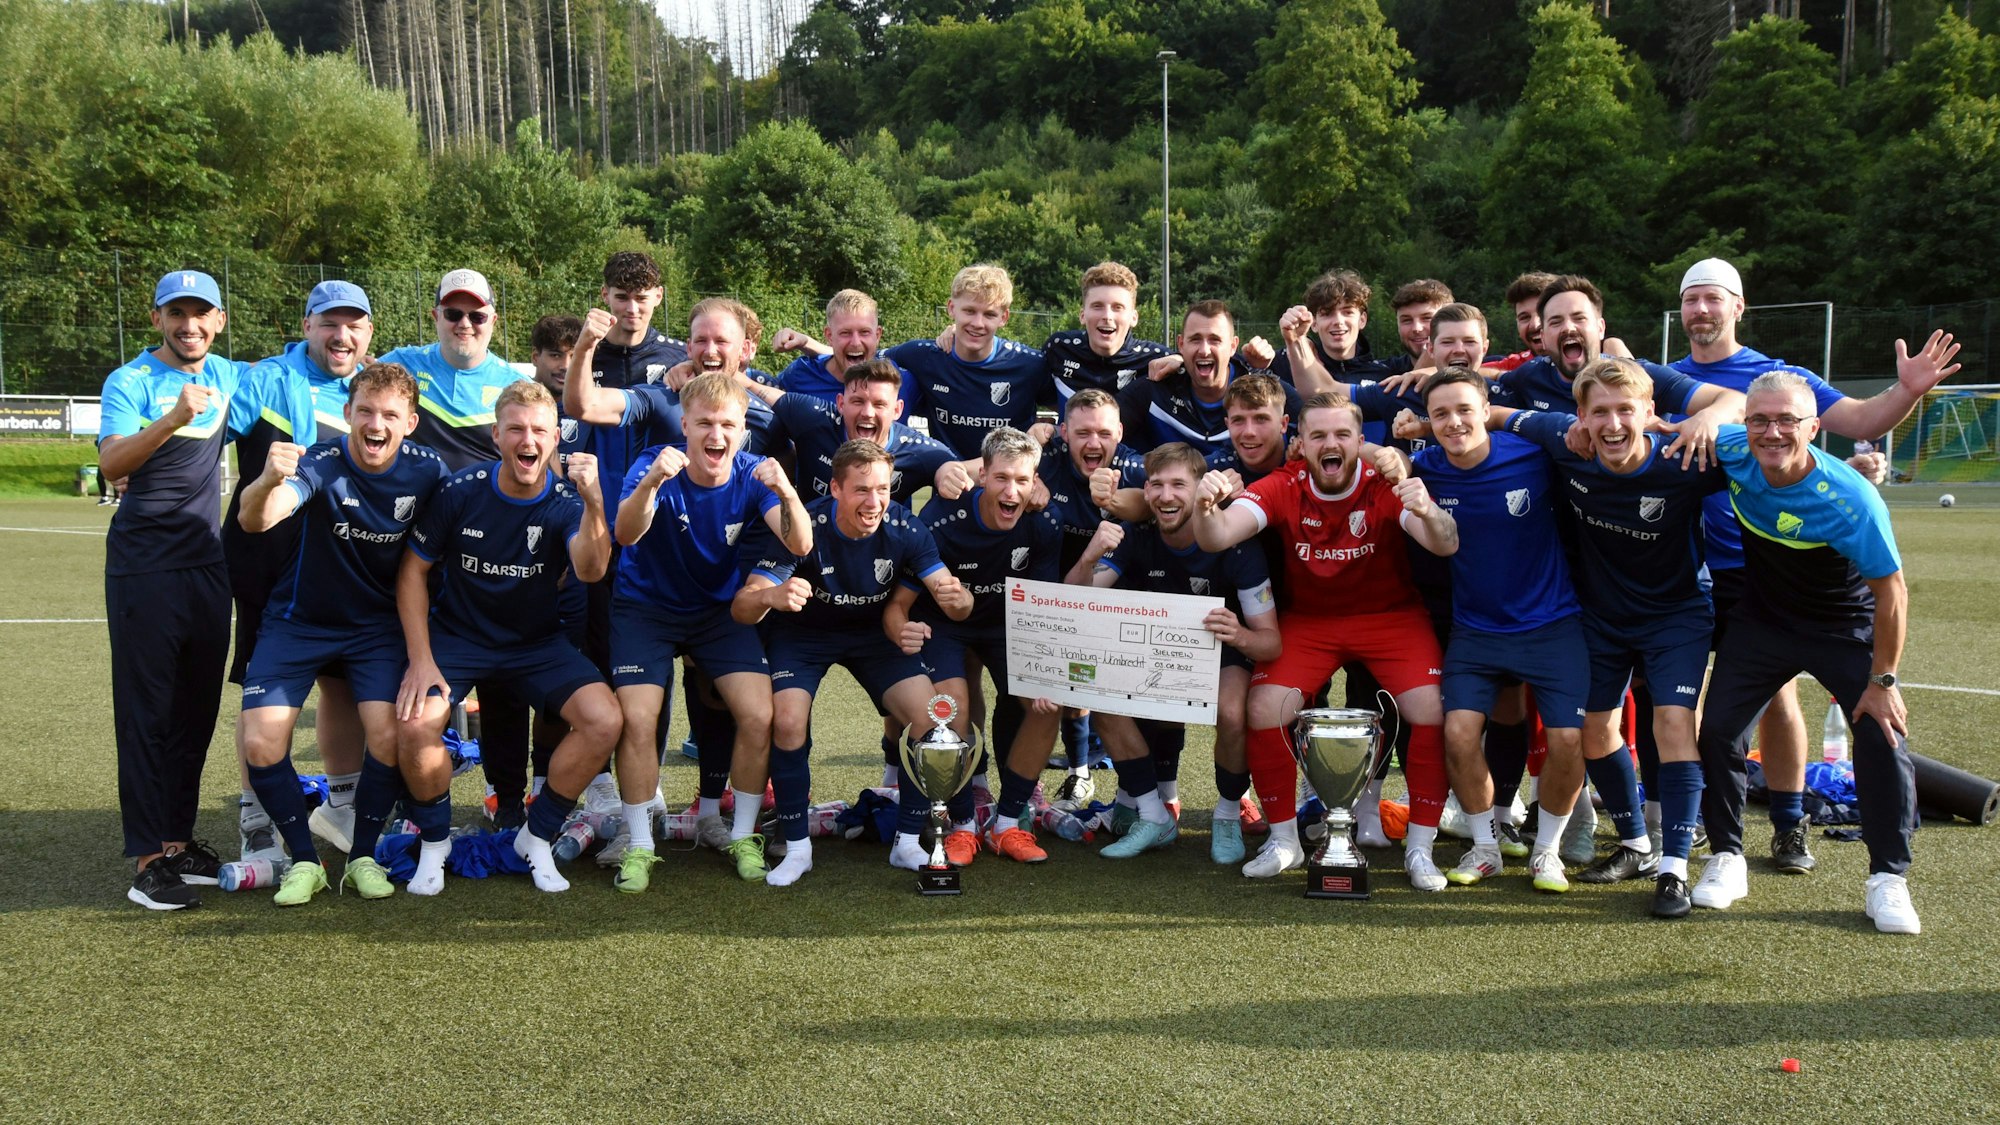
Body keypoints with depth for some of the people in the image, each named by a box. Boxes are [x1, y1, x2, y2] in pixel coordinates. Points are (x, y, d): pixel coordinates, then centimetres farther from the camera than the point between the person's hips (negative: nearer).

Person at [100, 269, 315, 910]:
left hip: (206, 565, 5)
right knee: (146, 712, -3)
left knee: (197, 710, 10)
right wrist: (173, 418, -39)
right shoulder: (131, 381, -8)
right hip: (143, 569, -5)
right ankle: (148, 858, 0)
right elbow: (111, 463, -23)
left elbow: (289, 386, 23)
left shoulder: (231, 379, 7)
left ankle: (178, 836, 20)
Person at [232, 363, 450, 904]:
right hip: (298, 621, -1)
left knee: (388, 736, -18)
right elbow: (255, 520, -40)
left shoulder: (426, 470, -13)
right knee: (259, 743, -14)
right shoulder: (321, 464, -23)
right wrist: (268, 483, -64)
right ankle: (305, 859, 7)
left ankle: (363, 856, 5)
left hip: (378, 625, 1)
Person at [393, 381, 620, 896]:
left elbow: (591, 570, -31)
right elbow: (413, 568, -2)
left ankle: (537, 836, 2)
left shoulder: (567, 501, -12)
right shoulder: (461, 490, -12)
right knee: (414, 721, -29)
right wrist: (420, 659, -11)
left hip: (538, 642, 1)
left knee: (604, 720, -22)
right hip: (457, 635, -1)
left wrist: (594, 502, -49)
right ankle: (434, 840, 1)